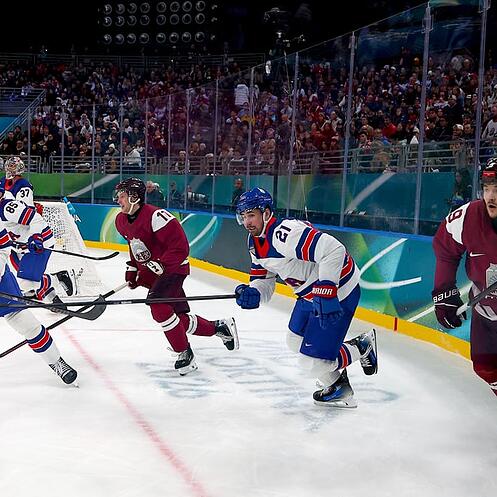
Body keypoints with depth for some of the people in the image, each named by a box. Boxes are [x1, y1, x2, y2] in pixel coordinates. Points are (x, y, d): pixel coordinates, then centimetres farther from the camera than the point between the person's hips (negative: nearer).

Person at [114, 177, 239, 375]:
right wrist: (132, 269, 15)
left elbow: (180, 247, -26)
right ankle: (220, 327, 29)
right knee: (180, 318, 8)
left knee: (157, 304, -28)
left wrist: (160, 266, -30)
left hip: (173, 268, -9)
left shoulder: (156, 216, -25)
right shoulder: (121, 221, 3)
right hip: (153, 272, 9)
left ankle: (185, 353, -15)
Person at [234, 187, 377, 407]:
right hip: (311, 294, 11)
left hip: (337, 292, -10)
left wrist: (325, 293, -35)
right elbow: (263, 279, 9)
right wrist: (252, 294, -14)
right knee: (296, 341, 23)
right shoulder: (255, 241, 4)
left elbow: (333, 250, -34)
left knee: (312, 360, -8)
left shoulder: (284, 233, -28)